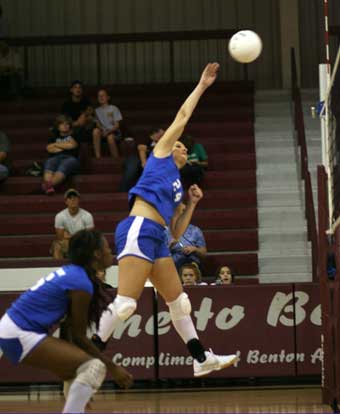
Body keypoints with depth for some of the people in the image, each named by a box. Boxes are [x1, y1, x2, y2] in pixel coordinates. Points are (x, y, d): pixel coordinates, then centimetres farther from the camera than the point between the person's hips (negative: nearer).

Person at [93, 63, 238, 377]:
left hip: (157, 240, 9)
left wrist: (192, 203, 18)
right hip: (139, 231, -9)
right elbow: (182, 117, 9)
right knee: (125, 303, -18)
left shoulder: (177, 187, 28)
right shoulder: (160, 158, 11)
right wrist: (201, 86, 16)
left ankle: (202, 359, 22)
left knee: (179, 301, 14)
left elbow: (177, 233, 25)